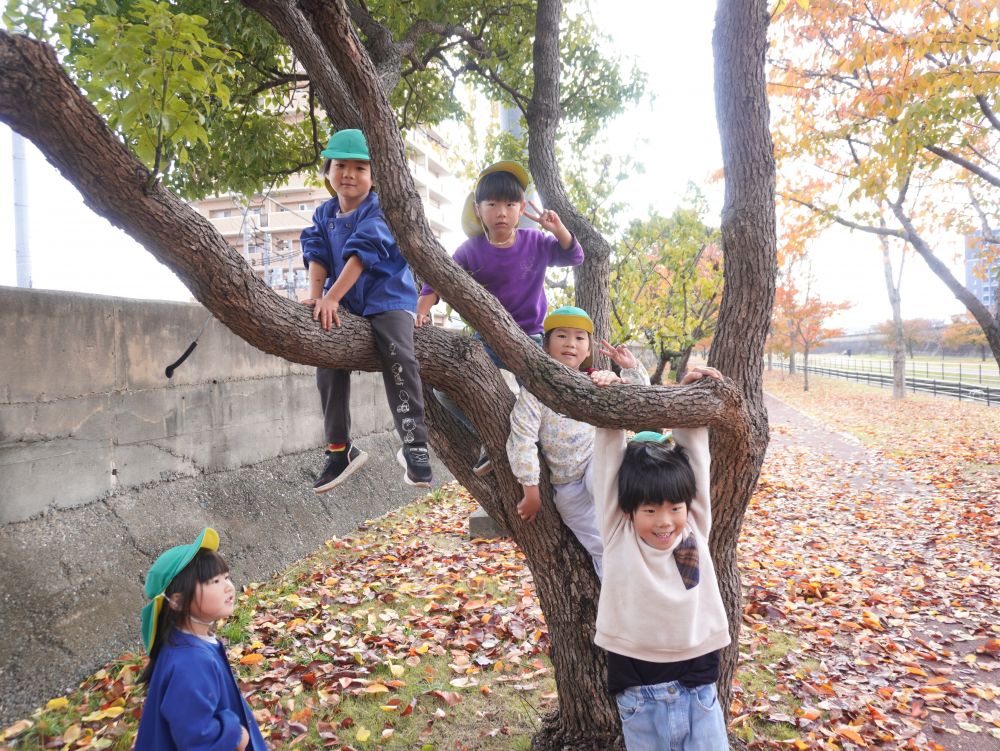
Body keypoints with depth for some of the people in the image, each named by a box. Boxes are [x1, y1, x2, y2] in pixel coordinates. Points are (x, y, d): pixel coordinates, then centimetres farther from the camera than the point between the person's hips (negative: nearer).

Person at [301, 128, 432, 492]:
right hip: (345, 303, 6)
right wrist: (315, 295, -17)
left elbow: (361, 254, -19)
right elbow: (317, 256, 1)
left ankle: (414, 445, -21)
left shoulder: (378, 212, -9)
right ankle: (340, 448, 7)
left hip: (387, 298, -5)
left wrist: (332, 297, -26)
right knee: (328, 361, -6)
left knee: (399, 357, -26)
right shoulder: (324, 215, 11)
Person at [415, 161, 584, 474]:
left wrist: (557, 229, -17)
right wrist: (421, 311, -21)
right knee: (444, 387, -14)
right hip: (488, 340, 1)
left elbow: (574, 256, 1)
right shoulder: (471, 250, -4)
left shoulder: (535, 242, -1)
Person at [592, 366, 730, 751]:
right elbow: (610, 459, -12)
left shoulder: (696, 529, -2)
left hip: (698, 690, 2)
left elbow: (695, 454, -5)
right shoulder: (618, 537, -8)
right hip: (640, 696, -1)